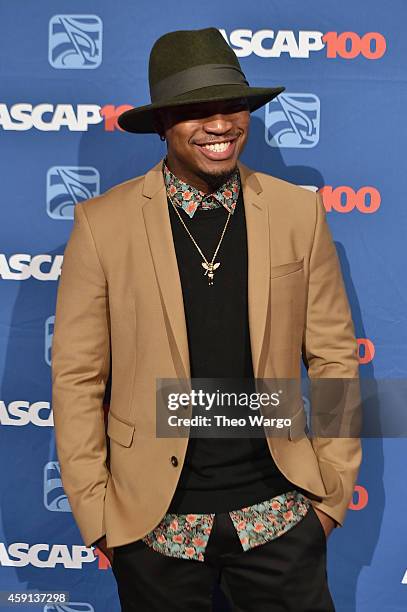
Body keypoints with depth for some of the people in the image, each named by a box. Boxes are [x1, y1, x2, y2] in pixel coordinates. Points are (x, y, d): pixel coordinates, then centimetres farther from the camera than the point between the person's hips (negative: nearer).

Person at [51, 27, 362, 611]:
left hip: (280, 511, 1)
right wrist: (95, 512, -5)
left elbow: (334, 356, 2)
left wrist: (336, 489, 2)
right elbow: (77, 376, -5)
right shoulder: (102, 223, -7)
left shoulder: (299, 212, -2)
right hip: (154, 518, -1)